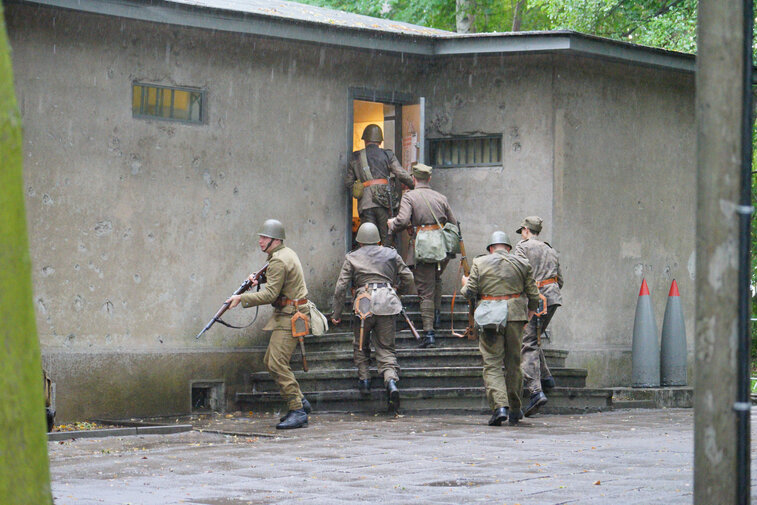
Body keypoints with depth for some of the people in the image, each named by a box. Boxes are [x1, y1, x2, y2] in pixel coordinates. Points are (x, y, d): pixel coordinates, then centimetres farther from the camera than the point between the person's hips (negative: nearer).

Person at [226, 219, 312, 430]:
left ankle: (298, 412, -16)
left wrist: (242, 298, -17)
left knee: (277, 363, -16)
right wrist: (259, 280, 11)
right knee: (270, 361, 13)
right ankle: (300, 402, 16)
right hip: (285, 316, 11)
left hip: (290, 317, -11)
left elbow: (270, 294, -21)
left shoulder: (278, 261, -16)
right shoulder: (287, 254, 16)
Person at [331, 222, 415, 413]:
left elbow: (340, 287, 5)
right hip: (387, 304, 1)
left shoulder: (352, 258, 11)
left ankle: (364, 378, 14)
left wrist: (337, 314, 12)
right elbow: (408, 278, 15)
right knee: (386, 348, 2)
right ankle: (391, 381, -21)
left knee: (361, 345, 21)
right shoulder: (390, 254, 16)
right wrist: (400, 291, 36)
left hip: (364, 303, -1)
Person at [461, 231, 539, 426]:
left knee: (492, 363, -2)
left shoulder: (480, 263, 3)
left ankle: (499, 406, -18)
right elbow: (533, 293, 8)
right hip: (515, 315, 2)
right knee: (513, 363, 13)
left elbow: (470, 292, -1)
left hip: (490, 316, -2)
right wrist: (532, 310, 28)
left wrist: (464, 285, 22)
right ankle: (514, 409, 20)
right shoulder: (521, 263, 8)